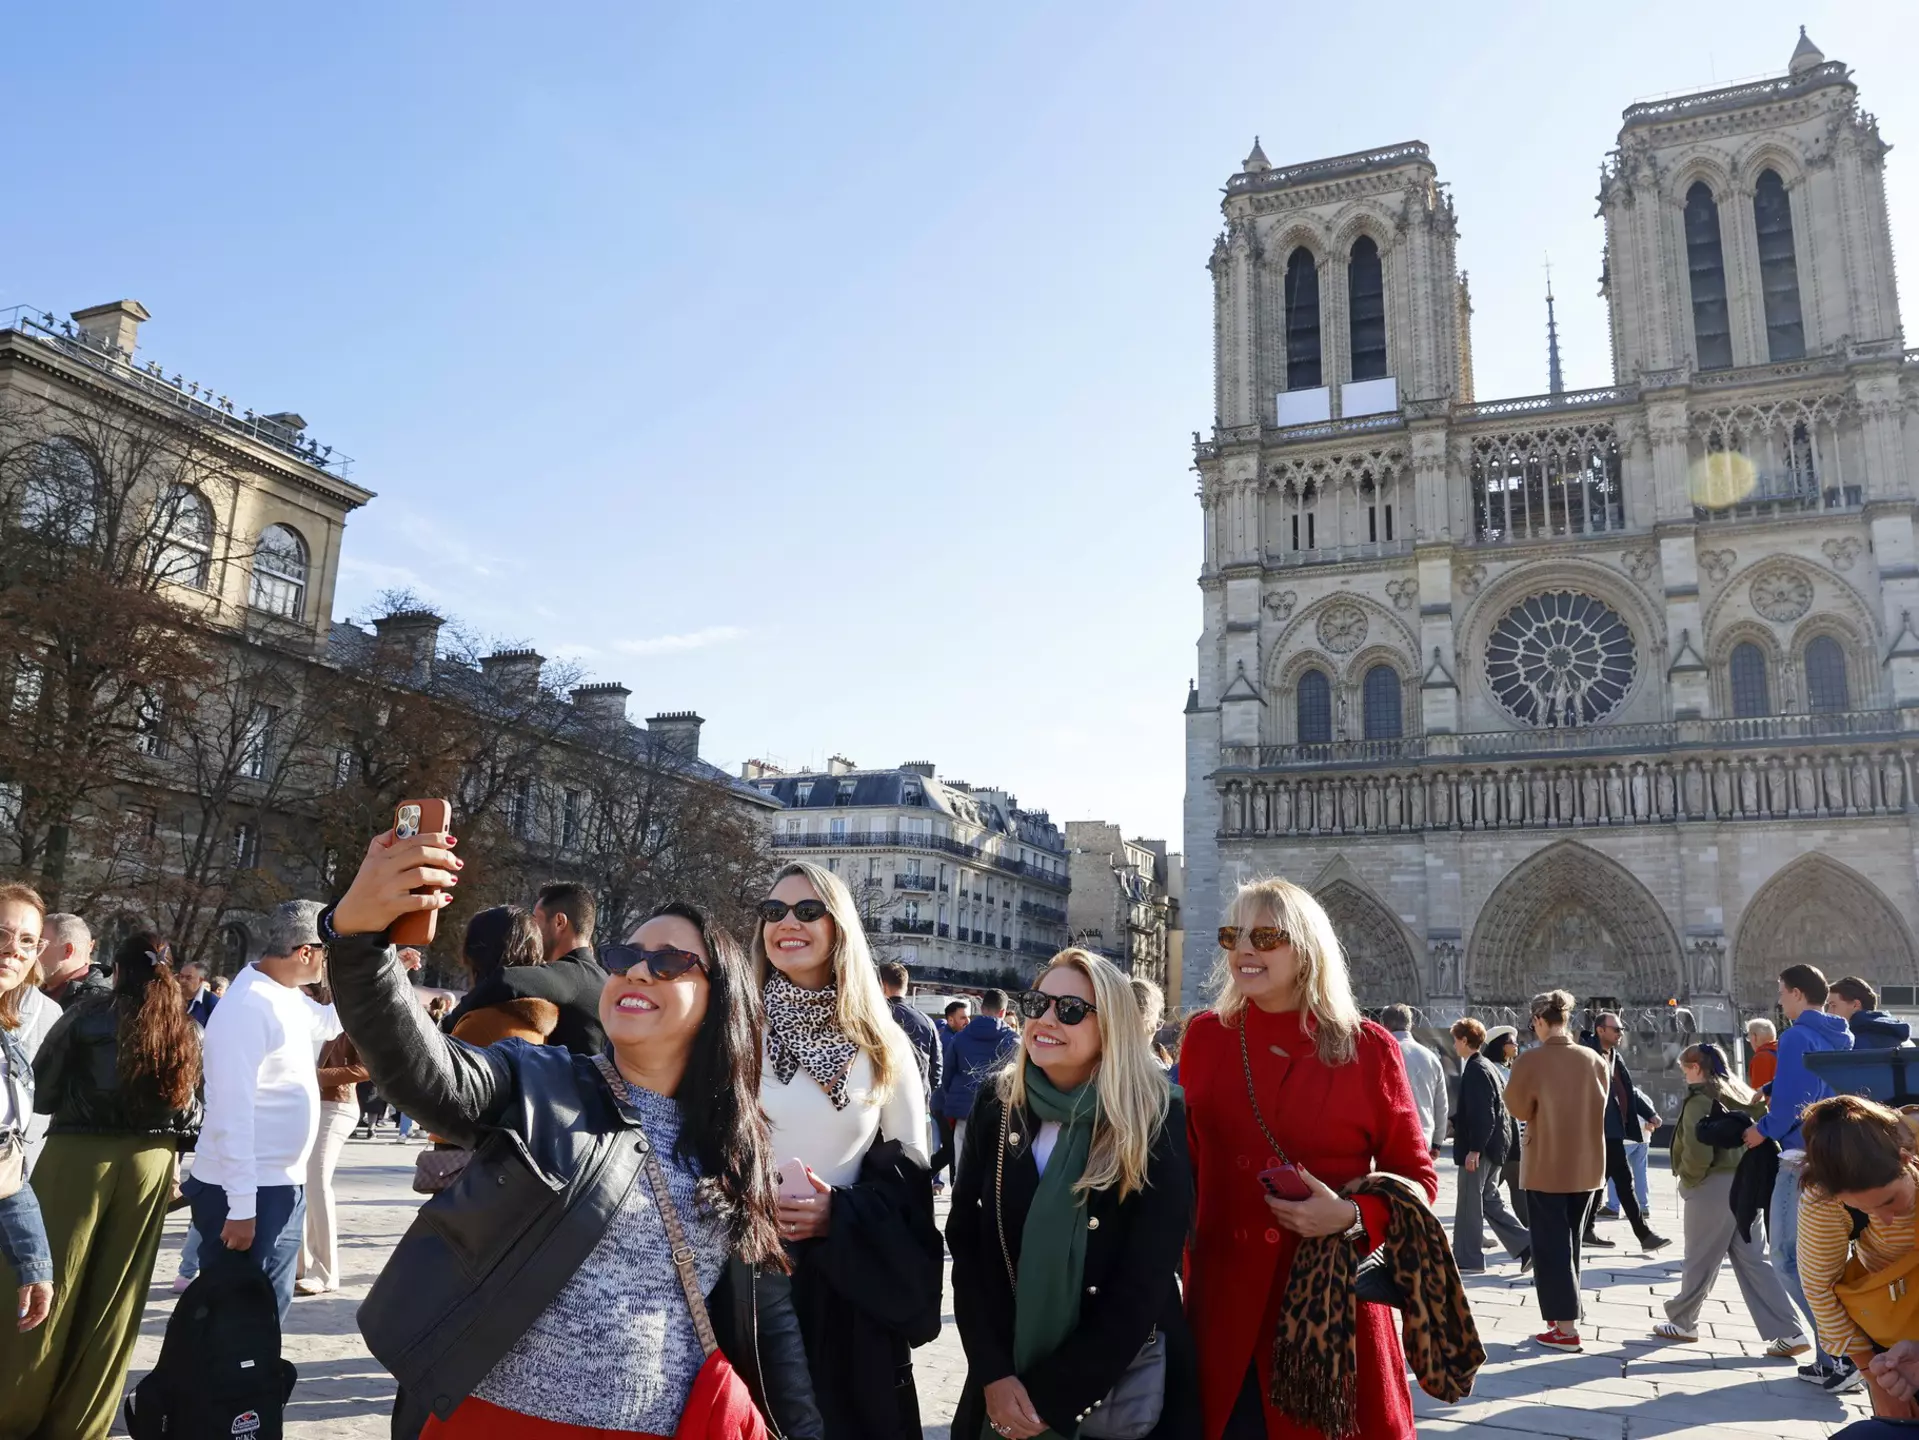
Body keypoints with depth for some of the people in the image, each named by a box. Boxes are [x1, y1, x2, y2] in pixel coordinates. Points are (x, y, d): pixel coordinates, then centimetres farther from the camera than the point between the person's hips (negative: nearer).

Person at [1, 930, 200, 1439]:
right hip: (150, 1160, 3)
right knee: (113, 1301, 10)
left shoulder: (92, 1011, -3)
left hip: (80, 1154, -3)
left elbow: (41, 1087, 1)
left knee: (50, 1289, 8)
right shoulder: (186, 1030, 7)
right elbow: (188, 1109, 10)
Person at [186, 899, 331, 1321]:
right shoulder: (248, 1007, -20)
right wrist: (242, 1207, -23)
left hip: (284, 1184, 9)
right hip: (245, 1193, -9)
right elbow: (233, 1113, -23)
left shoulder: (289, 998, 7)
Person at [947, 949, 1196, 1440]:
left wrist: (1050, 1396, -16)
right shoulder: (997, 1108, -3)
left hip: (1126, 1386, -3)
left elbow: (1145, 1281, -16)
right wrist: (994, 1373, -13)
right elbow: (966, 1247, -2)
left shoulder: (1157, 1123, -14)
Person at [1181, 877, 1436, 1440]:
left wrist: (1351, 1216, -18)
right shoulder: (1204, 1038, 2)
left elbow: (1416, 1178, 0)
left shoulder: (1368, 1050, -7)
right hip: (1224, 1299, 2)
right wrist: (1187, 1258, 5)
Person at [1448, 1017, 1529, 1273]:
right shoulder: (1490, 1067, 13)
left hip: (1479, 1148, -10)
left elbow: (1482, 1115, -22)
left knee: (1469, 1202, 0)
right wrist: (1455, 1122, 24)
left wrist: (1474, 1149, -22)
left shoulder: (1476, 1070, -17)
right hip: (1492, 1146, 10)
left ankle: (1468, 1259, 9)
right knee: (1489, 1199, 16)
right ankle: (1525, 1246, 13)